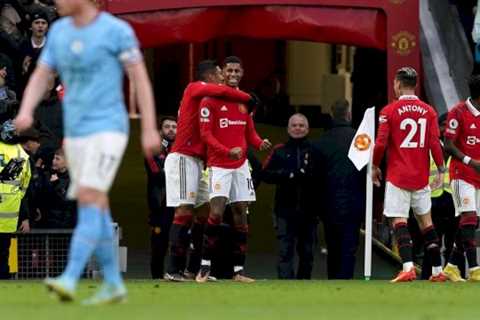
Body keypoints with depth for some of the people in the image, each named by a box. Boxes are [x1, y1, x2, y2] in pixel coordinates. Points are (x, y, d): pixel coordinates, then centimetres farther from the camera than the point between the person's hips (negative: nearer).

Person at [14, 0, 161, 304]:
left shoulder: (117, 30, -10)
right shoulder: (59, 31, 9)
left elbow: (141, 78, -7)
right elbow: (40, 79, 8)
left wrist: (150, 130, -11)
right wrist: (25, 113, -12)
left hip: (108, 131, -7)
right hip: (76, 134, 7)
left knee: (89, 202, -18)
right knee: (97, 211, 9)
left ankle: (69, 281, -26)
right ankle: (114, 285, 18)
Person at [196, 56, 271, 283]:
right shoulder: (211, 100, -5)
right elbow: (205, 133, -11)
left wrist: (260, 143, -6)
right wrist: (227, 151, -24)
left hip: (241, 165, 6)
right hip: (219, 165, -6)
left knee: (241, 215, 5)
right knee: (217, 212, -19)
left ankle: (238, 271, 9)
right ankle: (205, 266, -13)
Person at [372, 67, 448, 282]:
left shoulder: (389, 111, -6)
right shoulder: (428, 111, 4)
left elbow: (381, 143, -9)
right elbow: (435, 143, -1)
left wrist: (375, 167, 6)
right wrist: (440, 170, 8)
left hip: (398, 176, -4)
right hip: (421, 176, 4)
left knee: (399, 221, -5)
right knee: (425, 220, 14)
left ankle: (408, 267, -22)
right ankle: (437, 271, 16)